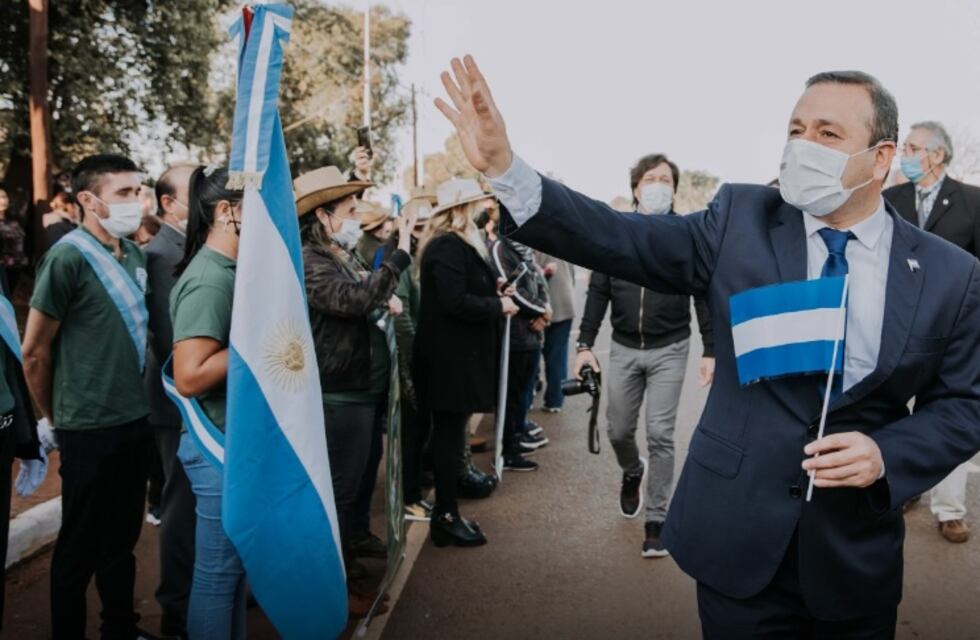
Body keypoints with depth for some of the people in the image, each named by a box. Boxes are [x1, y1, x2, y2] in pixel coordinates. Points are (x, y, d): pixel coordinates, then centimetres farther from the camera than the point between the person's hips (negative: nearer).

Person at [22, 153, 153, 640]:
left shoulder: (134, 255, 5)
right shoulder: (68, 257, -15)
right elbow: (34, 351, -10)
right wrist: (52, 419, 1)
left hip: (135, 419, 7)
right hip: (90, 428, -6)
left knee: (122, 537, 19)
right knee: (81, 547, 9)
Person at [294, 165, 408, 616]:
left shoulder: (347, 254, 11)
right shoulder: (308, 262, -18)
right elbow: (356, 298, -34)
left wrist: (387, 300, 4)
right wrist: (402, 253, -32)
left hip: (369, 385, 10)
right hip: (341, 393, -10)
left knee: (366, 470, 23)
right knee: (341, 485, 1)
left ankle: (357, 536, 44)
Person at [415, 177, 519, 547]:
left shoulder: (455, 243, 16)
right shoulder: (449, 246, -17)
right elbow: (455, 302, -25)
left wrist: (493, 292, 5)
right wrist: (498, 305, -14)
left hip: (454, 353, 10)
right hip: (452, 356, -10)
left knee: (448, 435, 14)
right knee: (449, 436, -1)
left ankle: (446, 512, 23)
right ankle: (445, 518, 9)